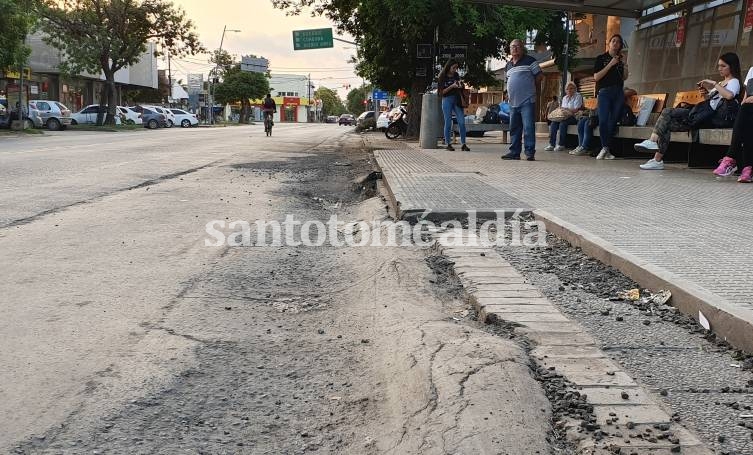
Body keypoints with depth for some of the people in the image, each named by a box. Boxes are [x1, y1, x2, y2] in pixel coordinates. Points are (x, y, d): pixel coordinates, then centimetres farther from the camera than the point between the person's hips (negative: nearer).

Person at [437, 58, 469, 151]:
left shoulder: (456, 75, 10)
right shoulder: (442, 77, -2)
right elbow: (441, 92, -6)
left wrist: (460, 85, -3)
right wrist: (452, 86, -17)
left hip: (457, 100, 3)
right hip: (447, 100, -3)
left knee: (462, 122, -5)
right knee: (448, 123, 1)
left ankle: (463, 144, -4)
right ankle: (448, 144, 10)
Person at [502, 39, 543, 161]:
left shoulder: (529, 61, -1)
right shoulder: (508, 65, 17)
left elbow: (539, 75, -2)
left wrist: (530, 86, 3)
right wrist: (514, 90, 12)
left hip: (527, 101, -7)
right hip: (513, 102, 7)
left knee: (528, 127, -9)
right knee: (514, 128, 10)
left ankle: (530, 153, -7)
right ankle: (514, 152, 16)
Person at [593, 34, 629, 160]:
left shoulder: (620, 59, 17)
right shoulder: (601, 58, 6)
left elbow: (624, 78, 21)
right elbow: (596, 77, -5)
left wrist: (625, 68, 2)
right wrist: (610, 64, -10)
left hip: (618, 93, 4)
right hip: (604, 92, -4)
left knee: (613, 121, -2)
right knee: (603, 121, -17)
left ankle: (605, 148, 5)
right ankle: (605, 148, -9)